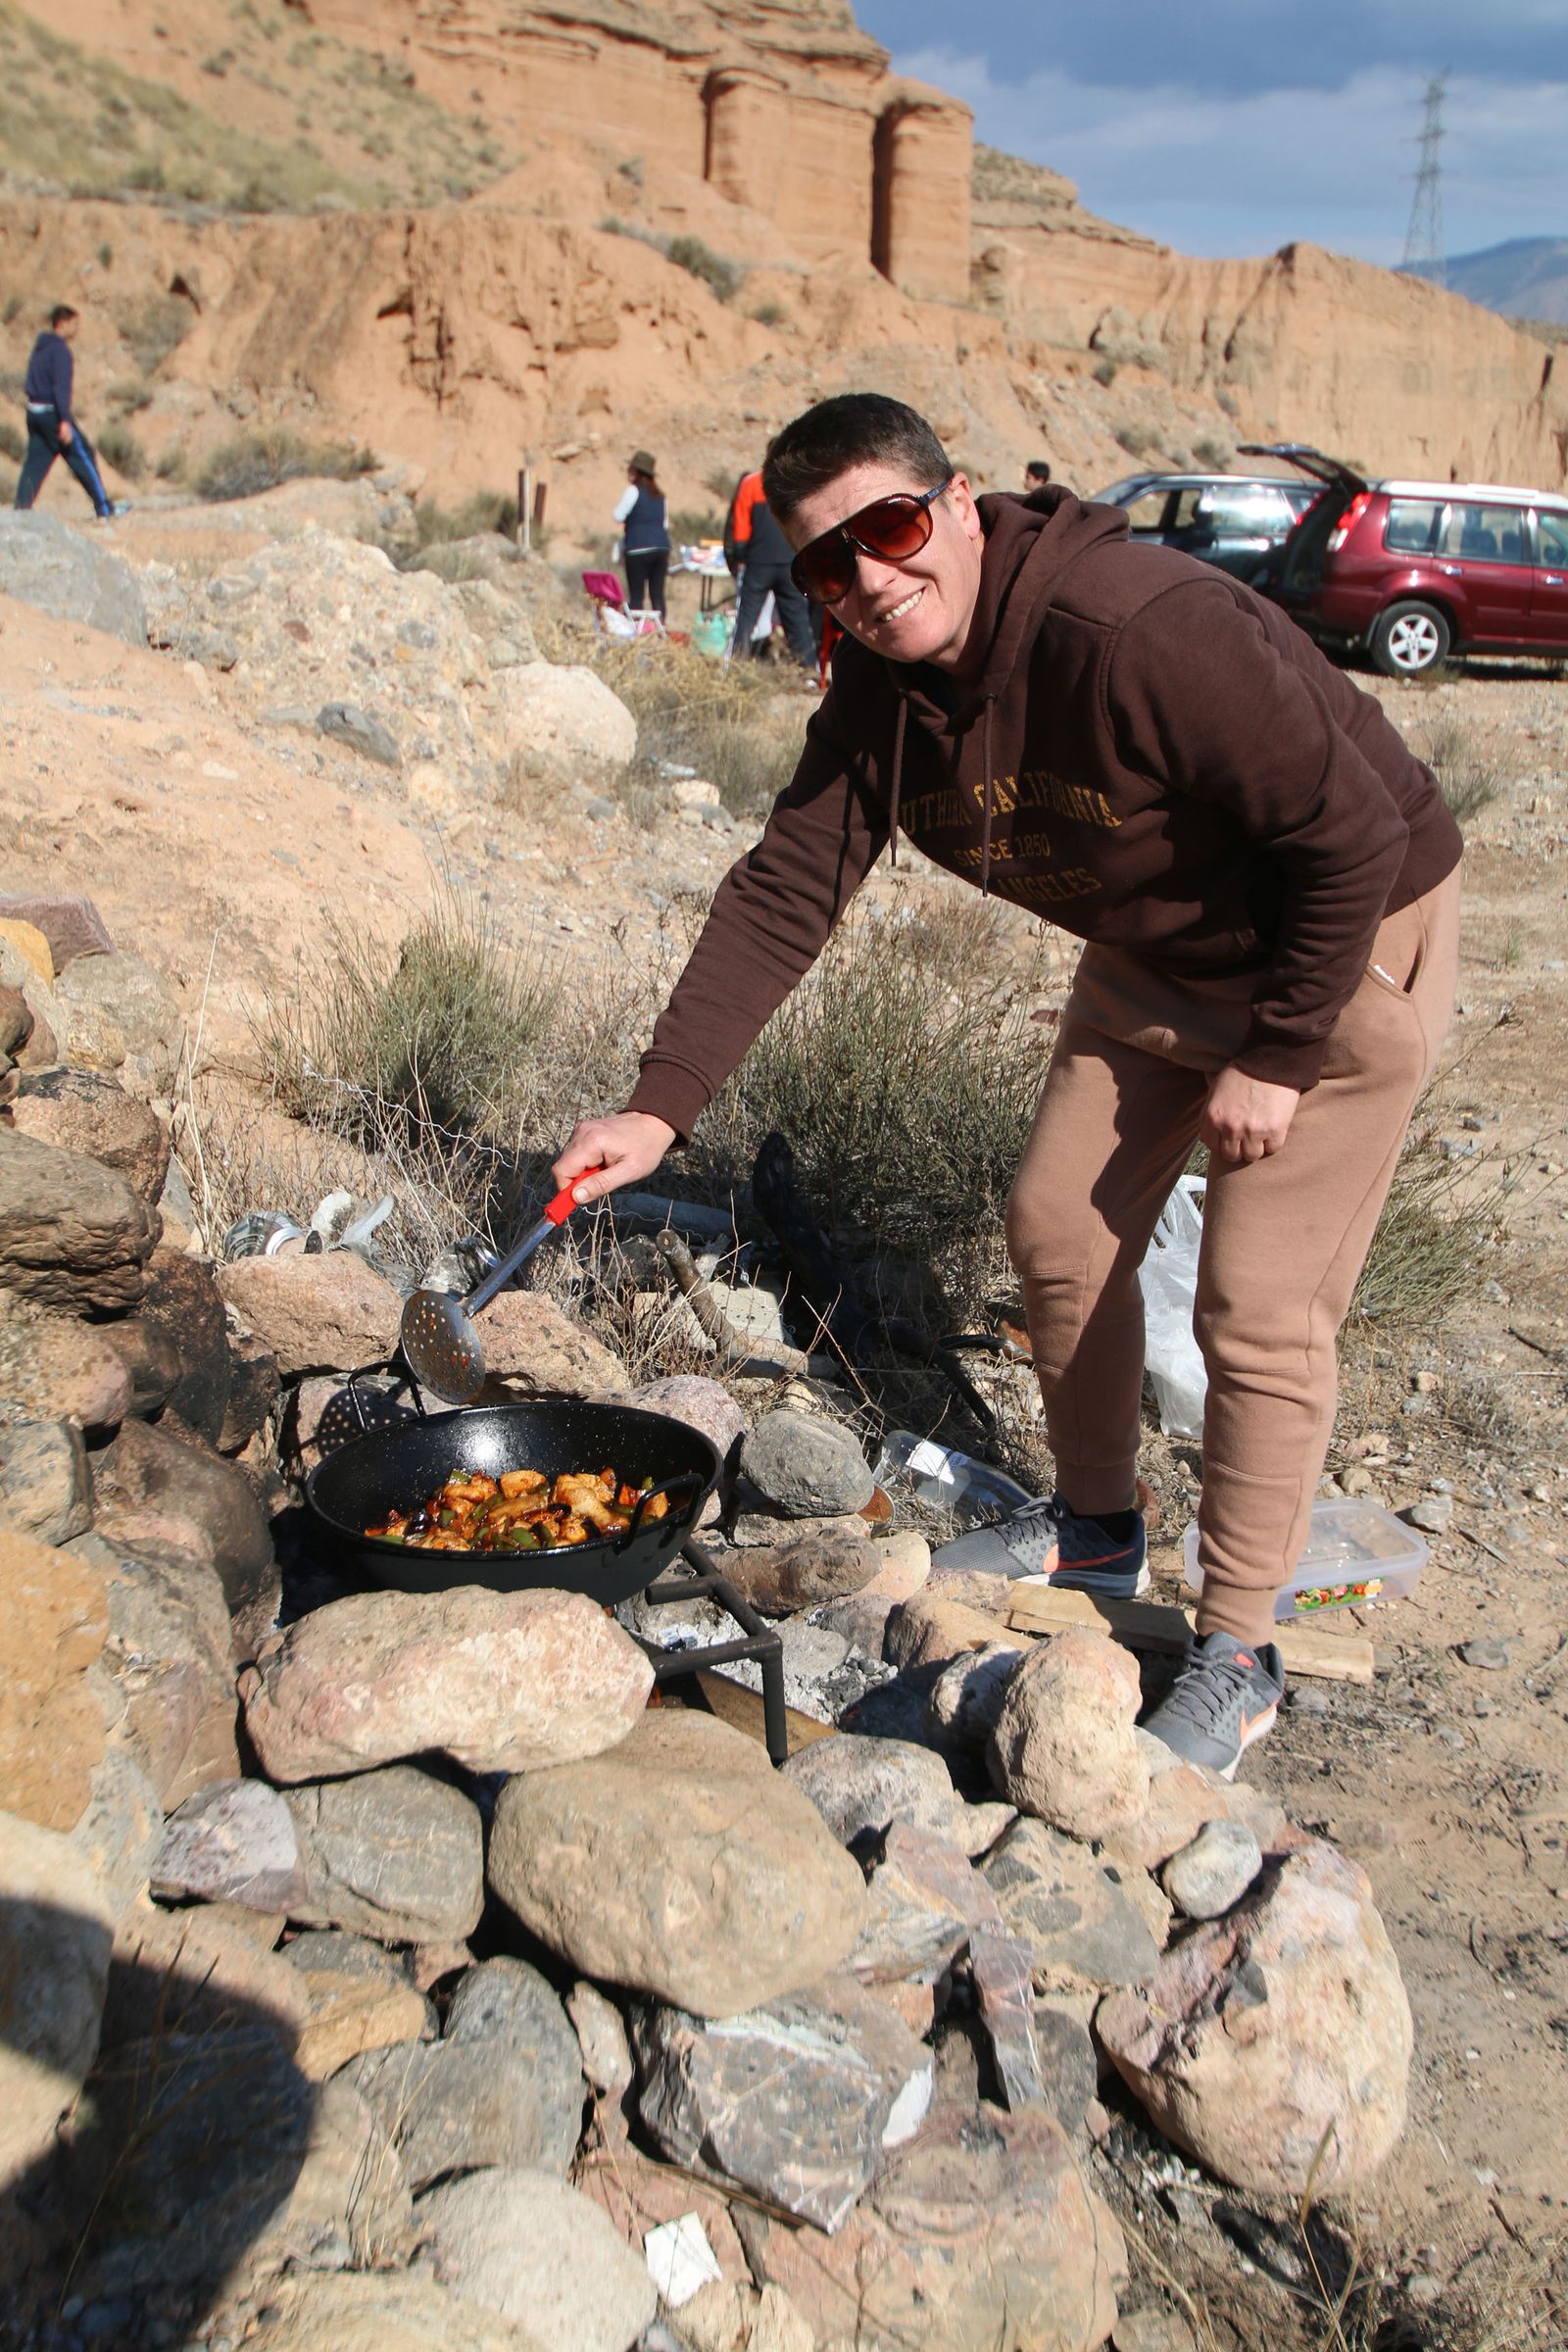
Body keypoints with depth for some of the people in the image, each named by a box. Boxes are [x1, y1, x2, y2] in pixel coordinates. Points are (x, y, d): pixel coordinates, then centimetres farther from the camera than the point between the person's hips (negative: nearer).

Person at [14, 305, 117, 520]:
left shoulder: (40, 347, 16)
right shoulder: (60, 349, -12)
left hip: (34, 413, 8)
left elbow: (29, 384, 20)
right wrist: (65, 420, -24)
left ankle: (21, 510, 0)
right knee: (83, 456, 1)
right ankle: (104, 508, 5)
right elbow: (62, 386, -20)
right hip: (52, 412, -8)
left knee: (35, 463, 7)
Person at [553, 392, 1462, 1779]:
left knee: (1259, 1310, -8)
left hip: (1342, 955, -7)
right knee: (1057, 1234, 11)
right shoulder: (879, 699, -10)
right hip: (1153, 960, 8)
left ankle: (1236, 1659, 11)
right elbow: (782, 896, -9)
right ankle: (1094, 1528, 36)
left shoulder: (1144, 635, -35)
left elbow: (1356, 833, -29)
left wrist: (1276, 1054, -21)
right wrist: (660, 1106, -18)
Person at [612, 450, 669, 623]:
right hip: (662, 547, 6)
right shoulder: (659, 494, 15)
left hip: (638, 550, -6)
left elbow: (618, 516, -7)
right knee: (657, 594, 5)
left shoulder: (633, 490, -5)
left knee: (636, 595, -5)